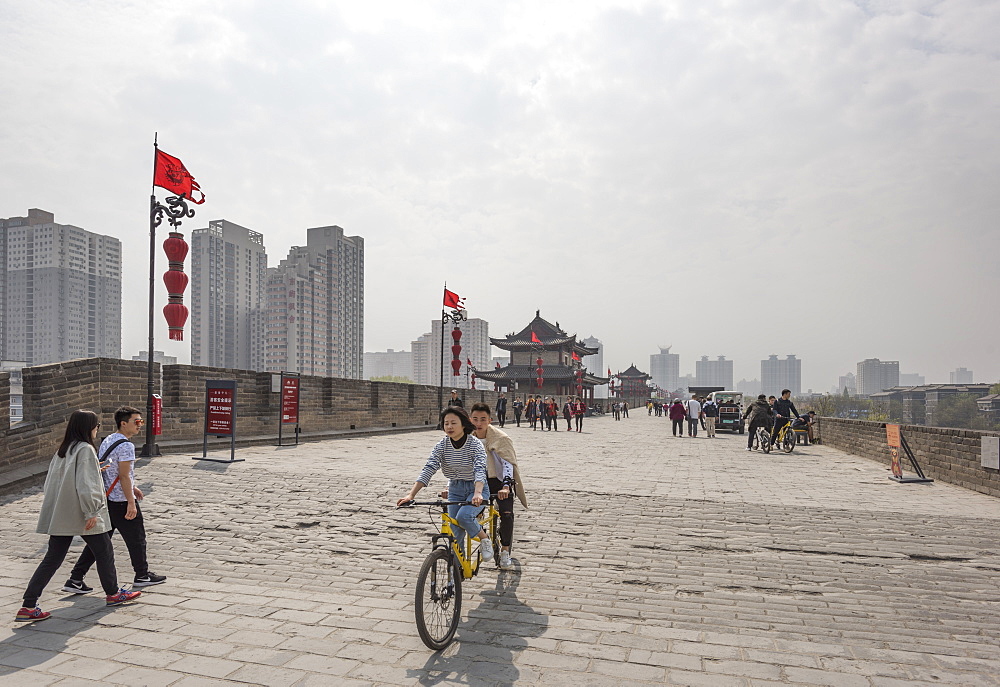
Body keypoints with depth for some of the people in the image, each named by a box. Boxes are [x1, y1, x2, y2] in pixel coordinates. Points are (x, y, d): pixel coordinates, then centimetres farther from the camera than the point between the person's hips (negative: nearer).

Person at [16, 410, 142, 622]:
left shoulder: (62, 450, 9)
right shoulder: (85, 449, -15)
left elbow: (52, 481, 15)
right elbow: (85, 485, -21)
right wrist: (91, 512, -18)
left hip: (60, 516, 8)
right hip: (81, 515, -8)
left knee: (52, 559, 10)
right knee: (104, 551, 10)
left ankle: (28, 606, 5)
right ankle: (113, 594, 23)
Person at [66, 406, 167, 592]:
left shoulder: (107, 440, 11)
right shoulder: (126, 445, -19)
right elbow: (124, 475, -22)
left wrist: (132, 487, 28)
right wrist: (131, 502, -20)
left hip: (105, 498, 9)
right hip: (121, 501, -9)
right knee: (136, 538, 7)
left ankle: (75, 579, 12)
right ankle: (142, 575, 21)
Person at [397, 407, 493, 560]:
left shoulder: (475, 445, -19)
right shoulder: (441, 446, -10)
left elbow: (480, 470, -33)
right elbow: (428, 469, -19)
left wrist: (477, 493, -52)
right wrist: (411, 495, -32)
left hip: (477, 489, -4)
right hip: (455, 490, 4)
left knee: (463, 516, -29)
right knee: (455, 534, 1)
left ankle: (484, 538, -1)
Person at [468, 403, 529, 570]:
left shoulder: (501, 438, -20)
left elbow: (508, 463, -27)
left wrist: (506, 486, -42)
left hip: (500, 481, -3)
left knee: (507, 514, -20)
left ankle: (505, 552, -2)